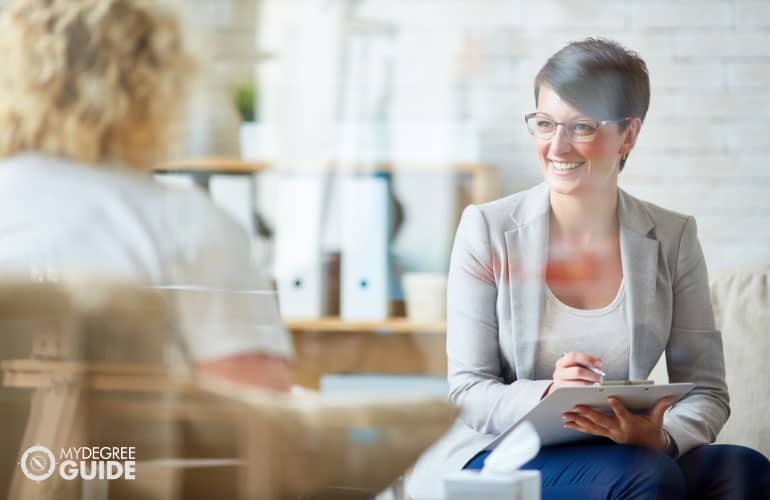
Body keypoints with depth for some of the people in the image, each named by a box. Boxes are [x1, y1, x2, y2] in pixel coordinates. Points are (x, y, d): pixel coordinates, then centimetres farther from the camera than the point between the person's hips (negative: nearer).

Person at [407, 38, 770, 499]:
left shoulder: (672, 239, 4)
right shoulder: (488, 230, -2)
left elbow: (707, 391, 2)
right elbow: (469, 392, -5)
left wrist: (662, 437, -21)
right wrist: (547, 396, -26)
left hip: (624, 454, 3)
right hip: (505, 457, -3)